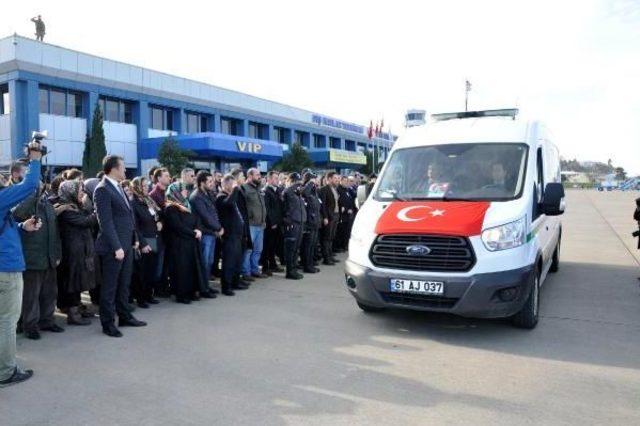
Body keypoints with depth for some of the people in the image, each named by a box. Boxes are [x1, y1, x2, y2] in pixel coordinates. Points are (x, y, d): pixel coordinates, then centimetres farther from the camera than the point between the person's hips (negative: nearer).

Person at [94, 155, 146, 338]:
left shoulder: (118, 187, 14)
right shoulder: (102, 189, -13)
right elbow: (106, 222, -18)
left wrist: (133, 239, 14)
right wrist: (116, 247, -21)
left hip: (127, 244, 8)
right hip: (114, 247, -8)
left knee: (124, 284, 17)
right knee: (110, 286, 3)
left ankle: (125, 316, 28)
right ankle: (108, 323, 14)